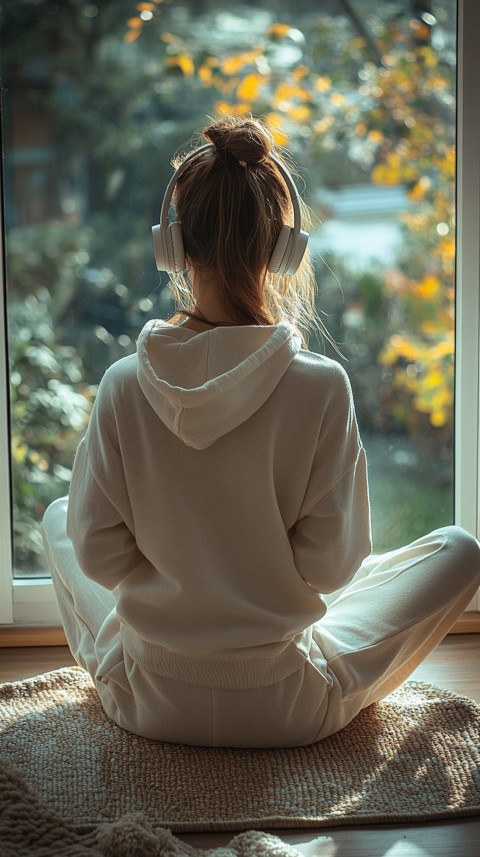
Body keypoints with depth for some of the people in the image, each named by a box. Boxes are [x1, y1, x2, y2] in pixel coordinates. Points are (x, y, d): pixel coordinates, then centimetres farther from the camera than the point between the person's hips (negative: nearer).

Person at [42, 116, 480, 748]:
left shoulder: (124, 385, -15)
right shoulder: (322, 386, -20)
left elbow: (99, 557, -7)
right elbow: (331, 565, -13)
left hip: (147, 705, 2)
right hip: (287, 715, -2)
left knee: (57, 517, 28)